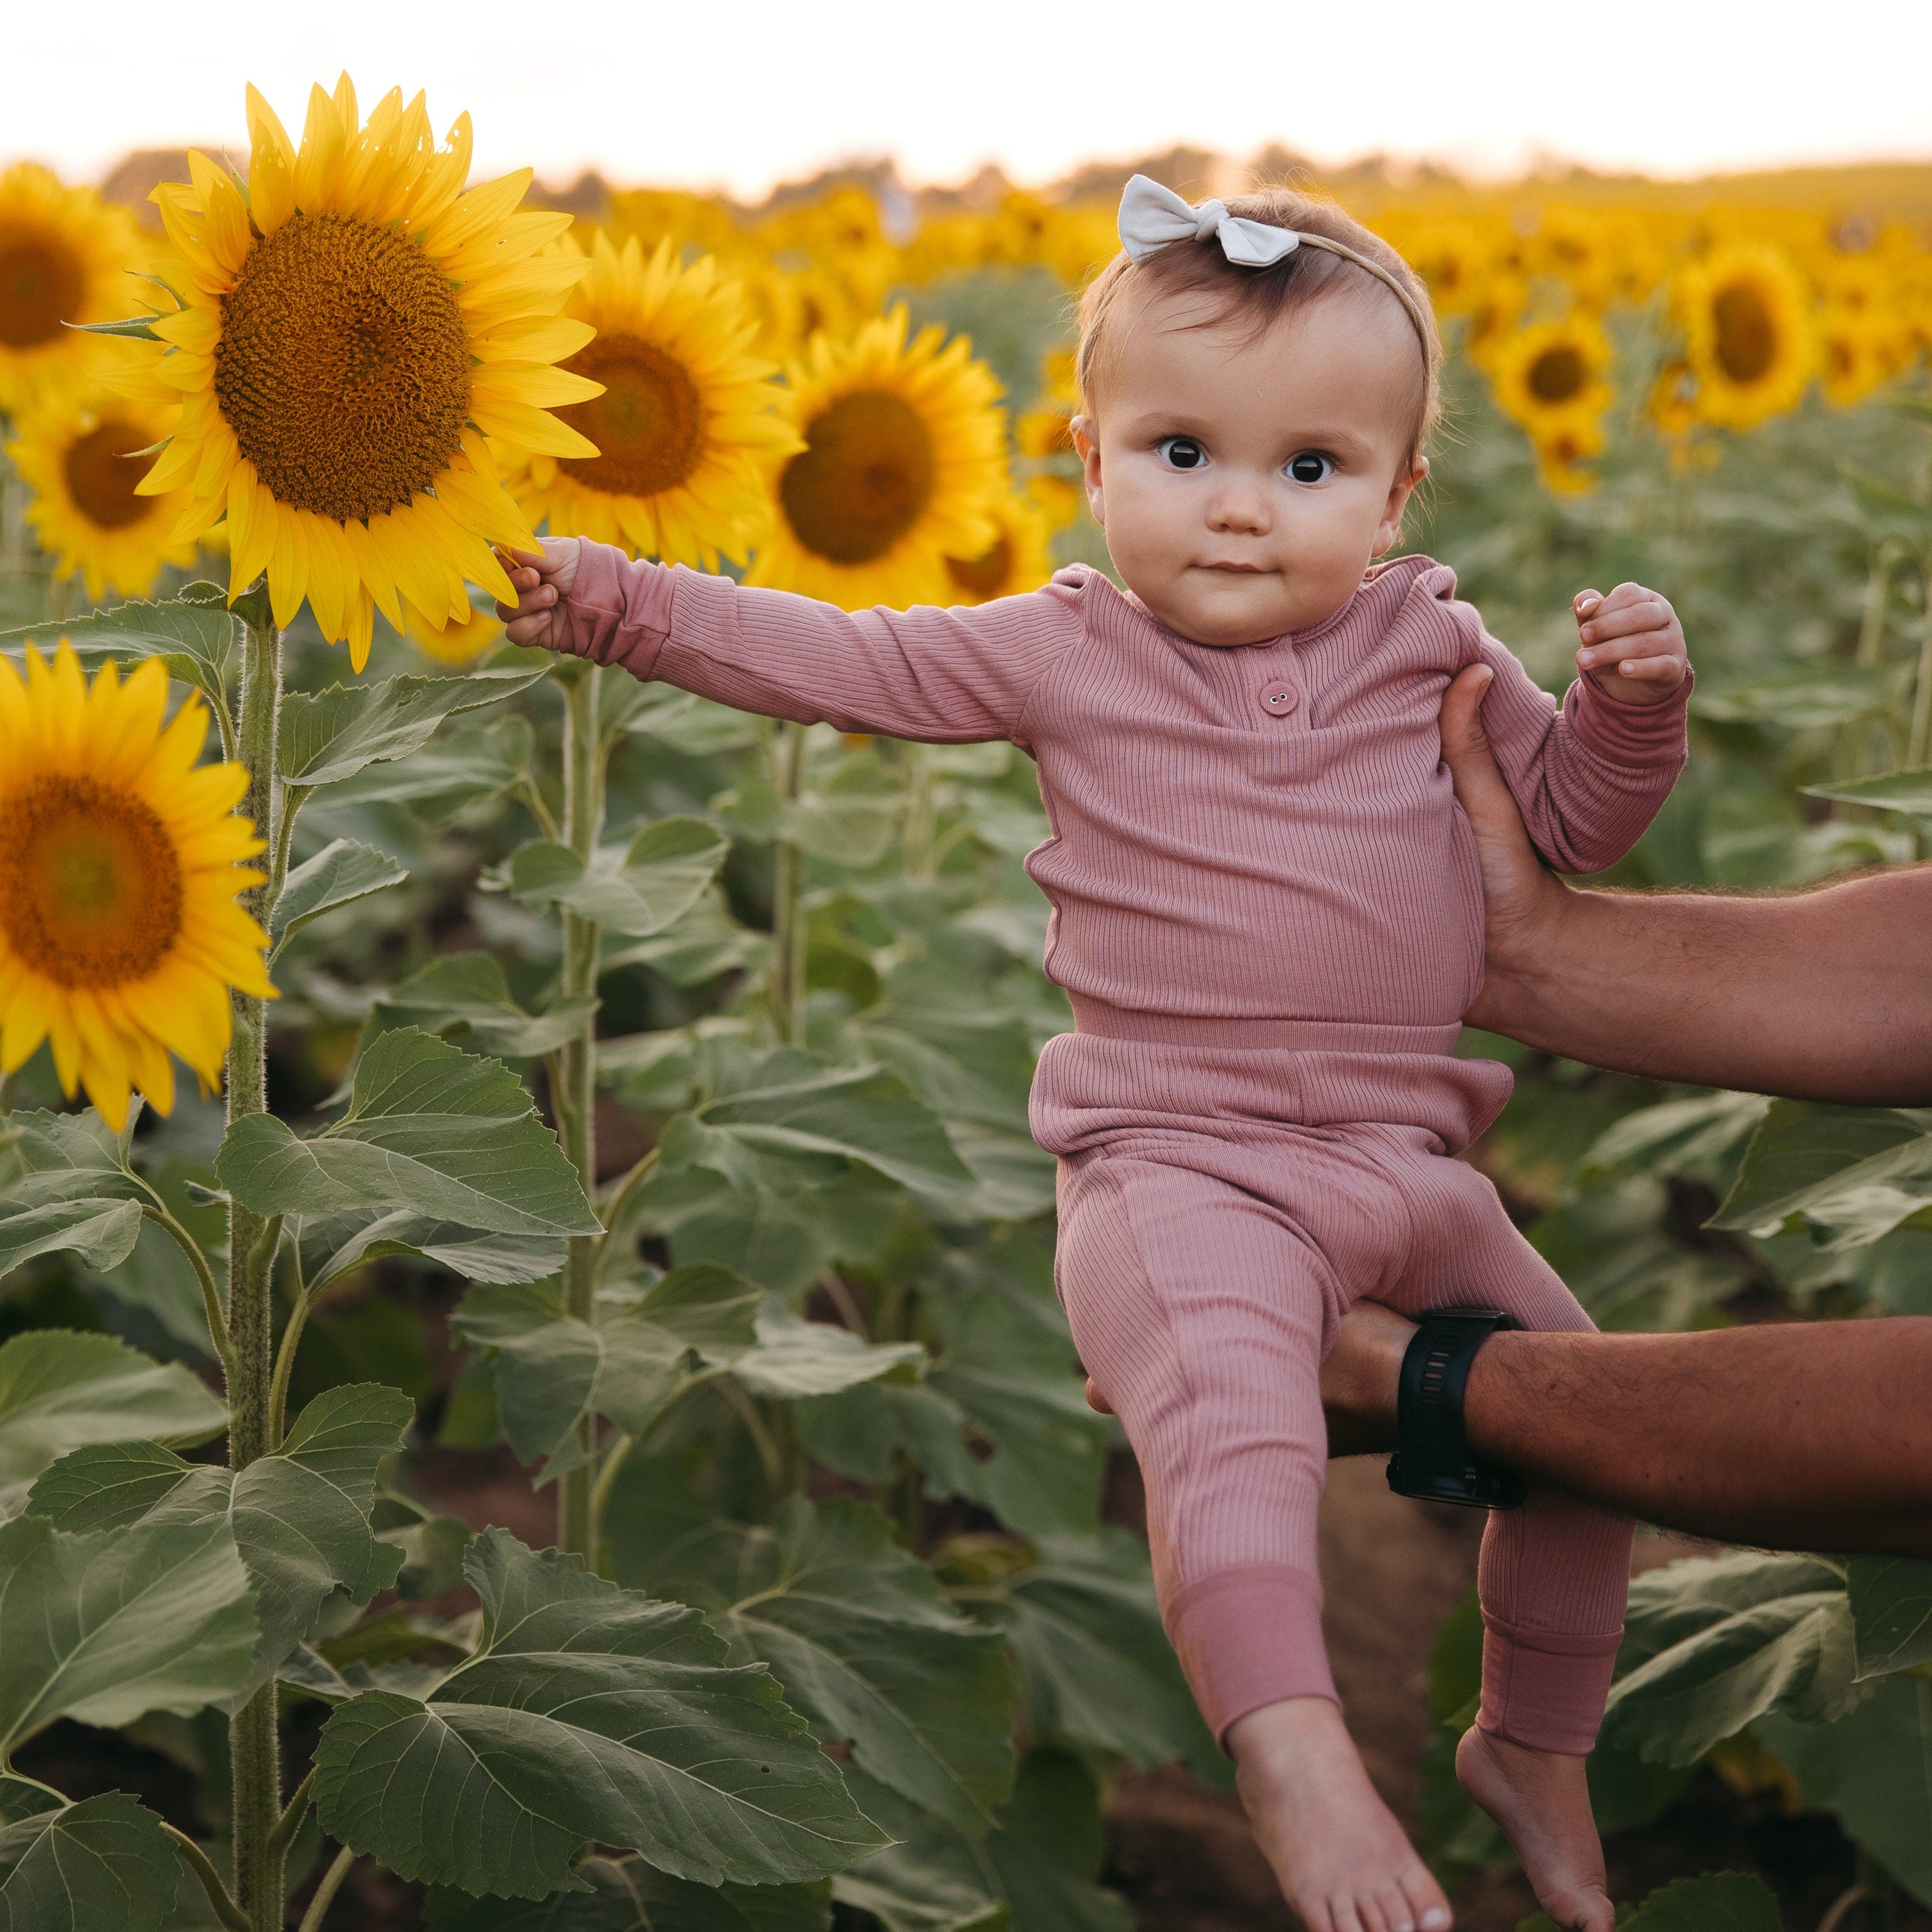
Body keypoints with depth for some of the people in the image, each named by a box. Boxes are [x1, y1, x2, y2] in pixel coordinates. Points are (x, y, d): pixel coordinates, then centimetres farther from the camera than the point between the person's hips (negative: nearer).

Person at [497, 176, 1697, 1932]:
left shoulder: (1429, 647, 6)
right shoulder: (1061, 654, -1)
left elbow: (1574, 820, 13)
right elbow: (841, 661, -1)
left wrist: (1635, 702, -6)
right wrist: (625, 598, -9)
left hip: (1407, 1165, 5)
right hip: (1183, 1163, -5)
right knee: (1228, 1392, -35)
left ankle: (1535, 1742, 31)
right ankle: (1289, 1747, -38)